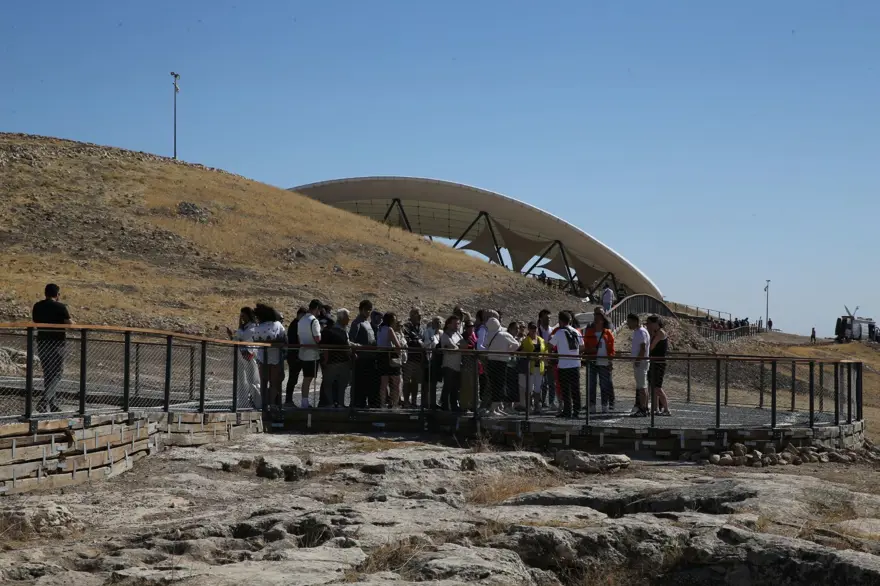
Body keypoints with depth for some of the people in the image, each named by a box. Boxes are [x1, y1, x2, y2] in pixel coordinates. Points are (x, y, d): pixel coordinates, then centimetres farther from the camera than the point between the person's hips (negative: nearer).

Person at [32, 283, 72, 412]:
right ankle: (44, 401, -19)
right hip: (57, 342, -6)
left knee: (48, 374, 14)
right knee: (57, 373, -1)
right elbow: (70, 323, -10)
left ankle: (53, 404, 17)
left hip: (42, 342, 6)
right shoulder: (60, 307, -11)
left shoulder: (37, 306, 5)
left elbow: (34, 321, 17)